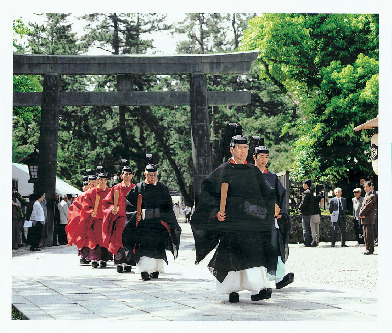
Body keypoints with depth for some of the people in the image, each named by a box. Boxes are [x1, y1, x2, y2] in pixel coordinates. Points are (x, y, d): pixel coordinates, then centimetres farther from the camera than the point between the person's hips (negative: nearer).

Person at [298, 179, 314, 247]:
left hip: (306, 212, -9)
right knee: (309, 228, 13)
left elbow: (304, 202, -18)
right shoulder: (311, 192, 14)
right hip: (311, 212, 9)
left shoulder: (306, 192, -15)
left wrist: (299, 209, -4)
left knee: (305, 229, -6)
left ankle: (306, 243, -7)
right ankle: (309, 242, 15)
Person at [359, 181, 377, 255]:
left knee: (369, 235, -9)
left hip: (369, 219, -9)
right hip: (364, 219, 9)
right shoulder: (366, 196, 22)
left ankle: (370, 250, -8)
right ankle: (367, 249, 15)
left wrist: (361, 214, -9)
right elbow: (362, 206, 18)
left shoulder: (372, 196, -9)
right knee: (365, 235, 10)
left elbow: (367, 206, -15)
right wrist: (361, 214, -1)